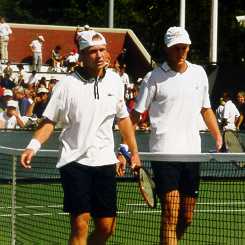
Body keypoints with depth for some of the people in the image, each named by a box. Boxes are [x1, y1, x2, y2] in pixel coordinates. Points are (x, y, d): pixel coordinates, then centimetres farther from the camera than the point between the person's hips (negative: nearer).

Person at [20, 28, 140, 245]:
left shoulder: (115, 81, 6)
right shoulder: (67, 85, -7)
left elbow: (123, 118, 18)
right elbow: (49, 121, -3)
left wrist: (134, 152, 16)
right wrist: (33, 146, -19)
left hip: (105, 161, 4)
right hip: (75, 161, -4)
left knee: (107, 228, 3)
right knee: (80, 224, -12)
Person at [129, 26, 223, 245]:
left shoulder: (199, 73, 11)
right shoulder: (154, 78, -2)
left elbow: (206, 109, 22)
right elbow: (136, 114, -3)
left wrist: (219, 138, 13)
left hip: (192, 153, 5)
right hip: (164, 153, -5)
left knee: (186, 218, 9)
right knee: (170, 215, -11)